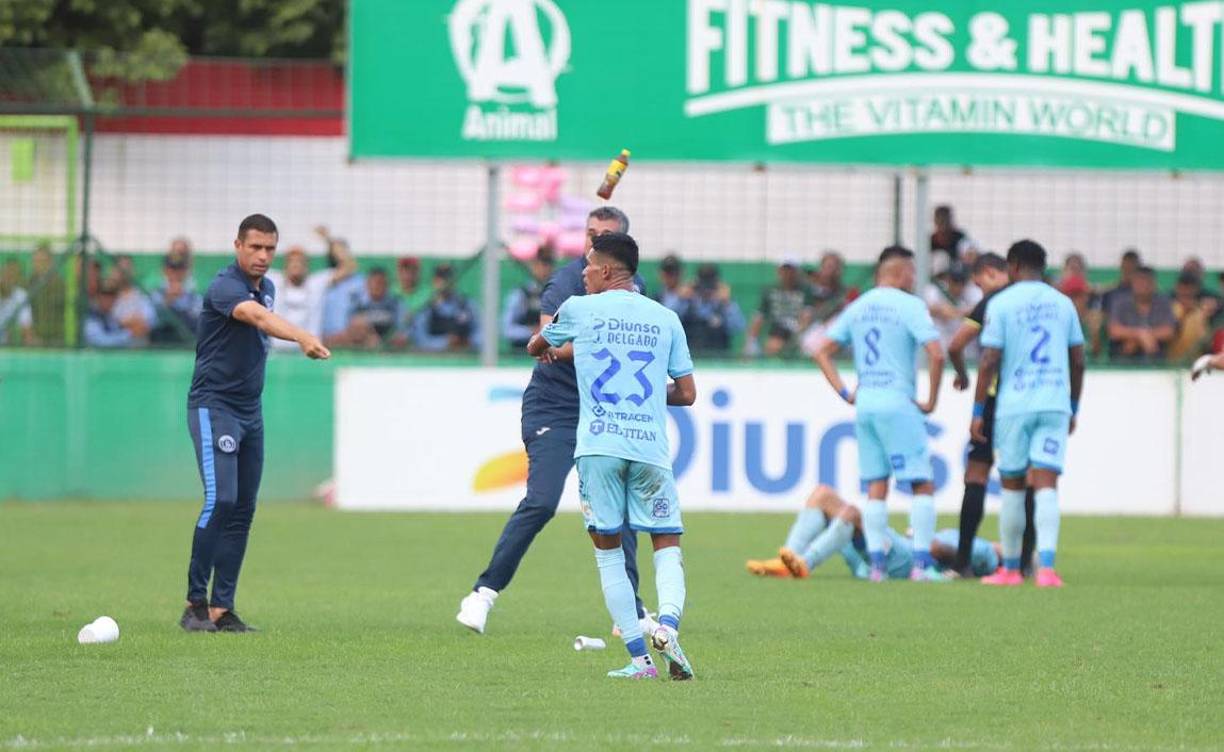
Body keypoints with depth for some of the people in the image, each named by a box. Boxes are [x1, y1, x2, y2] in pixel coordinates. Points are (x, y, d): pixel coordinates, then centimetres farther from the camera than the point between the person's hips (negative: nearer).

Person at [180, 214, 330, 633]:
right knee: (221, 499, -19)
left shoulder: (266, 287, 10)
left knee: (242, 510, 4)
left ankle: (222, 609, 7)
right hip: (213, 406, -8)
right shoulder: (225, 288, -19)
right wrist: (303, 338, -56)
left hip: (250, 411, 8)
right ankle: (195, 603, -14)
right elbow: (258, 317, -39)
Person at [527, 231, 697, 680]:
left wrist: (559, 351, 50)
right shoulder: (665, 318, 12)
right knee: (667, 545, 10)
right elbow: (686, 394, 13)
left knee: (608, 549, 6)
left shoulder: (579, 310, 7)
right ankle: (668, 620, -19)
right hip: (651, 448, 2)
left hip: (598, 445, -1)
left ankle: (638, 657, -2)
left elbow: (535, 347, 27)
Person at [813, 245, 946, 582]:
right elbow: (936, 353, -17)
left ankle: (876, 563, 6)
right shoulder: (910, 305, -7)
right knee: (923, 484, -1)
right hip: (898, 403, -6)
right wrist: (932, 400, -6)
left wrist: (844, 392, 11)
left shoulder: (857, 307, 13)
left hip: (864, 403, 6)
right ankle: (922, 563, -7)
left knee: (875, 488, 10)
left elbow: (822, 351, 14)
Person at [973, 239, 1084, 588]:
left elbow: (990, 361, -7)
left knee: (1012, 485, 10)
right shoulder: (1063, 303, 9)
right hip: (1055, 404, 2)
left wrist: (978, 411, -1)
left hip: (1014, 405, -2)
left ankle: (1010, 567, 16)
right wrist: (1074, 409, 22)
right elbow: (1078, 361, 12)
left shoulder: (1001, 303, -3)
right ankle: (1046, 566, -20)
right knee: (1046, 485, -4)